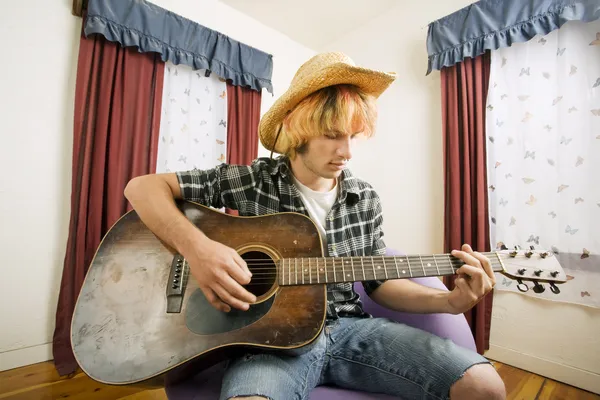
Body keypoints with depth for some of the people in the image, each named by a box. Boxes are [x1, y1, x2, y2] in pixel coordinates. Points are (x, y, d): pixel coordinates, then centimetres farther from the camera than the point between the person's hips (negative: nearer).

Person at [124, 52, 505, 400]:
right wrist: (196, 247, -26)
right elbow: (142, 187, -8)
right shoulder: (249, 181, -8)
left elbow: (378, 282, 10)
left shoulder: (366, 199, 3)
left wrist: (449, 301, -5)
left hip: (350, 328, 4)